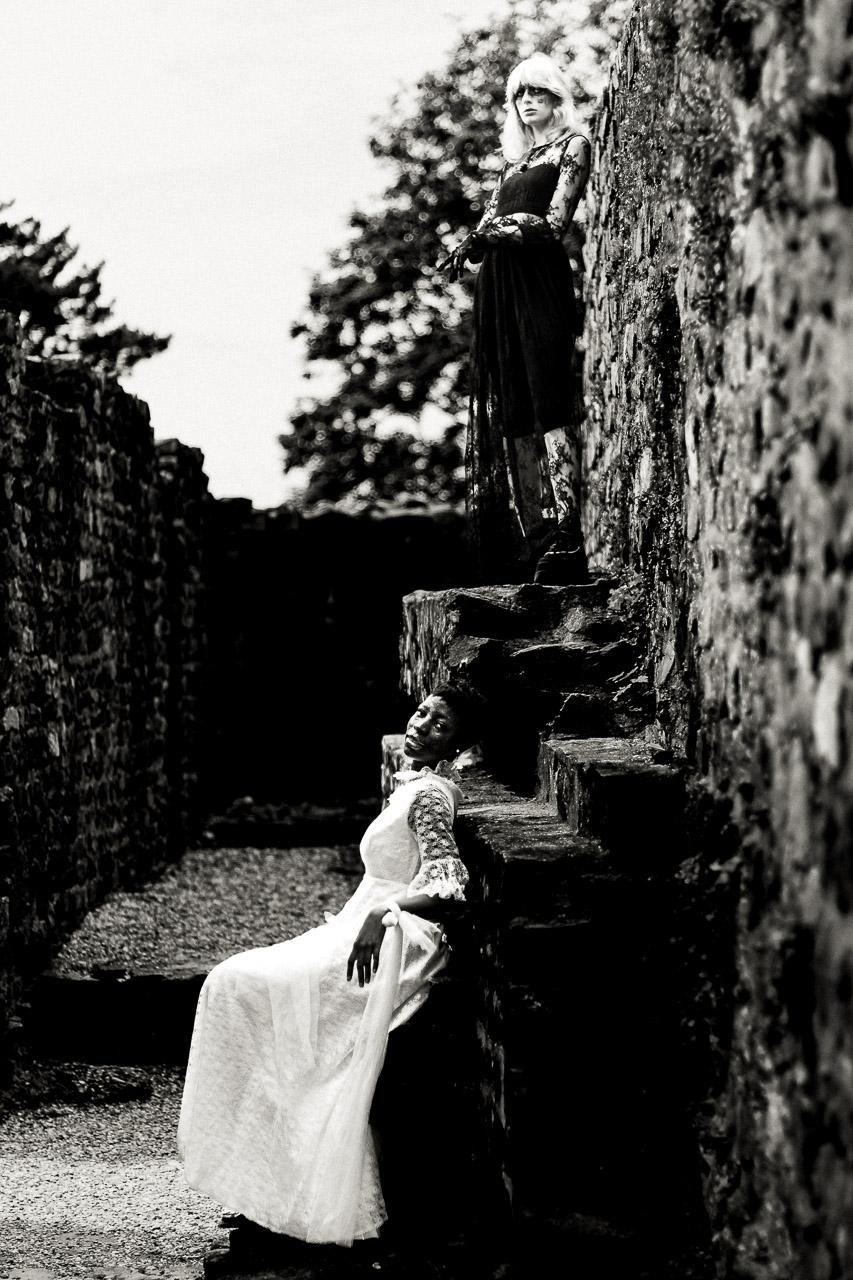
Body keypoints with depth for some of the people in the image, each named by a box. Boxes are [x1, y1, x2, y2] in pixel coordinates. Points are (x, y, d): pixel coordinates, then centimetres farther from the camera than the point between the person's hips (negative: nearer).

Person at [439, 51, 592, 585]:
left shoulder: (573, 146, 6)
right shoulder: (516, 159, 25)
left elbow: (553, 223, -4)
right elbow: (489, 223, 18)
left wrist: (490, 234, -7)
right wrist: (470, 246, -4)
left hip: (541, 281, -7)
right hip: (499, 289, 7)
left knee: (551, 410, -15)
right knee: (513, 416, -1)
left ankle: (567, 541, -20)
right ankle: (534, 539, -3)